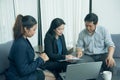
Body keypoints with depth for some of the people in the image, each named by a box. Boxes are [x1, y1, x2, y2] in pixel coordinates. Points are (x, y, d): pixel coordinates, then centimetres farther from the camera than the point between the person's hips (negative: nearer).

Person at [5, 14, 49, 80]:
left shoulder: (24, 40, 2)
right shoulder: (20, 45, -26)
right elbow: (23, 71, -23)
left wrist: (41, 58, -6)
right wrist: (40, 59, -16)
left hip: (25, 72, 8)